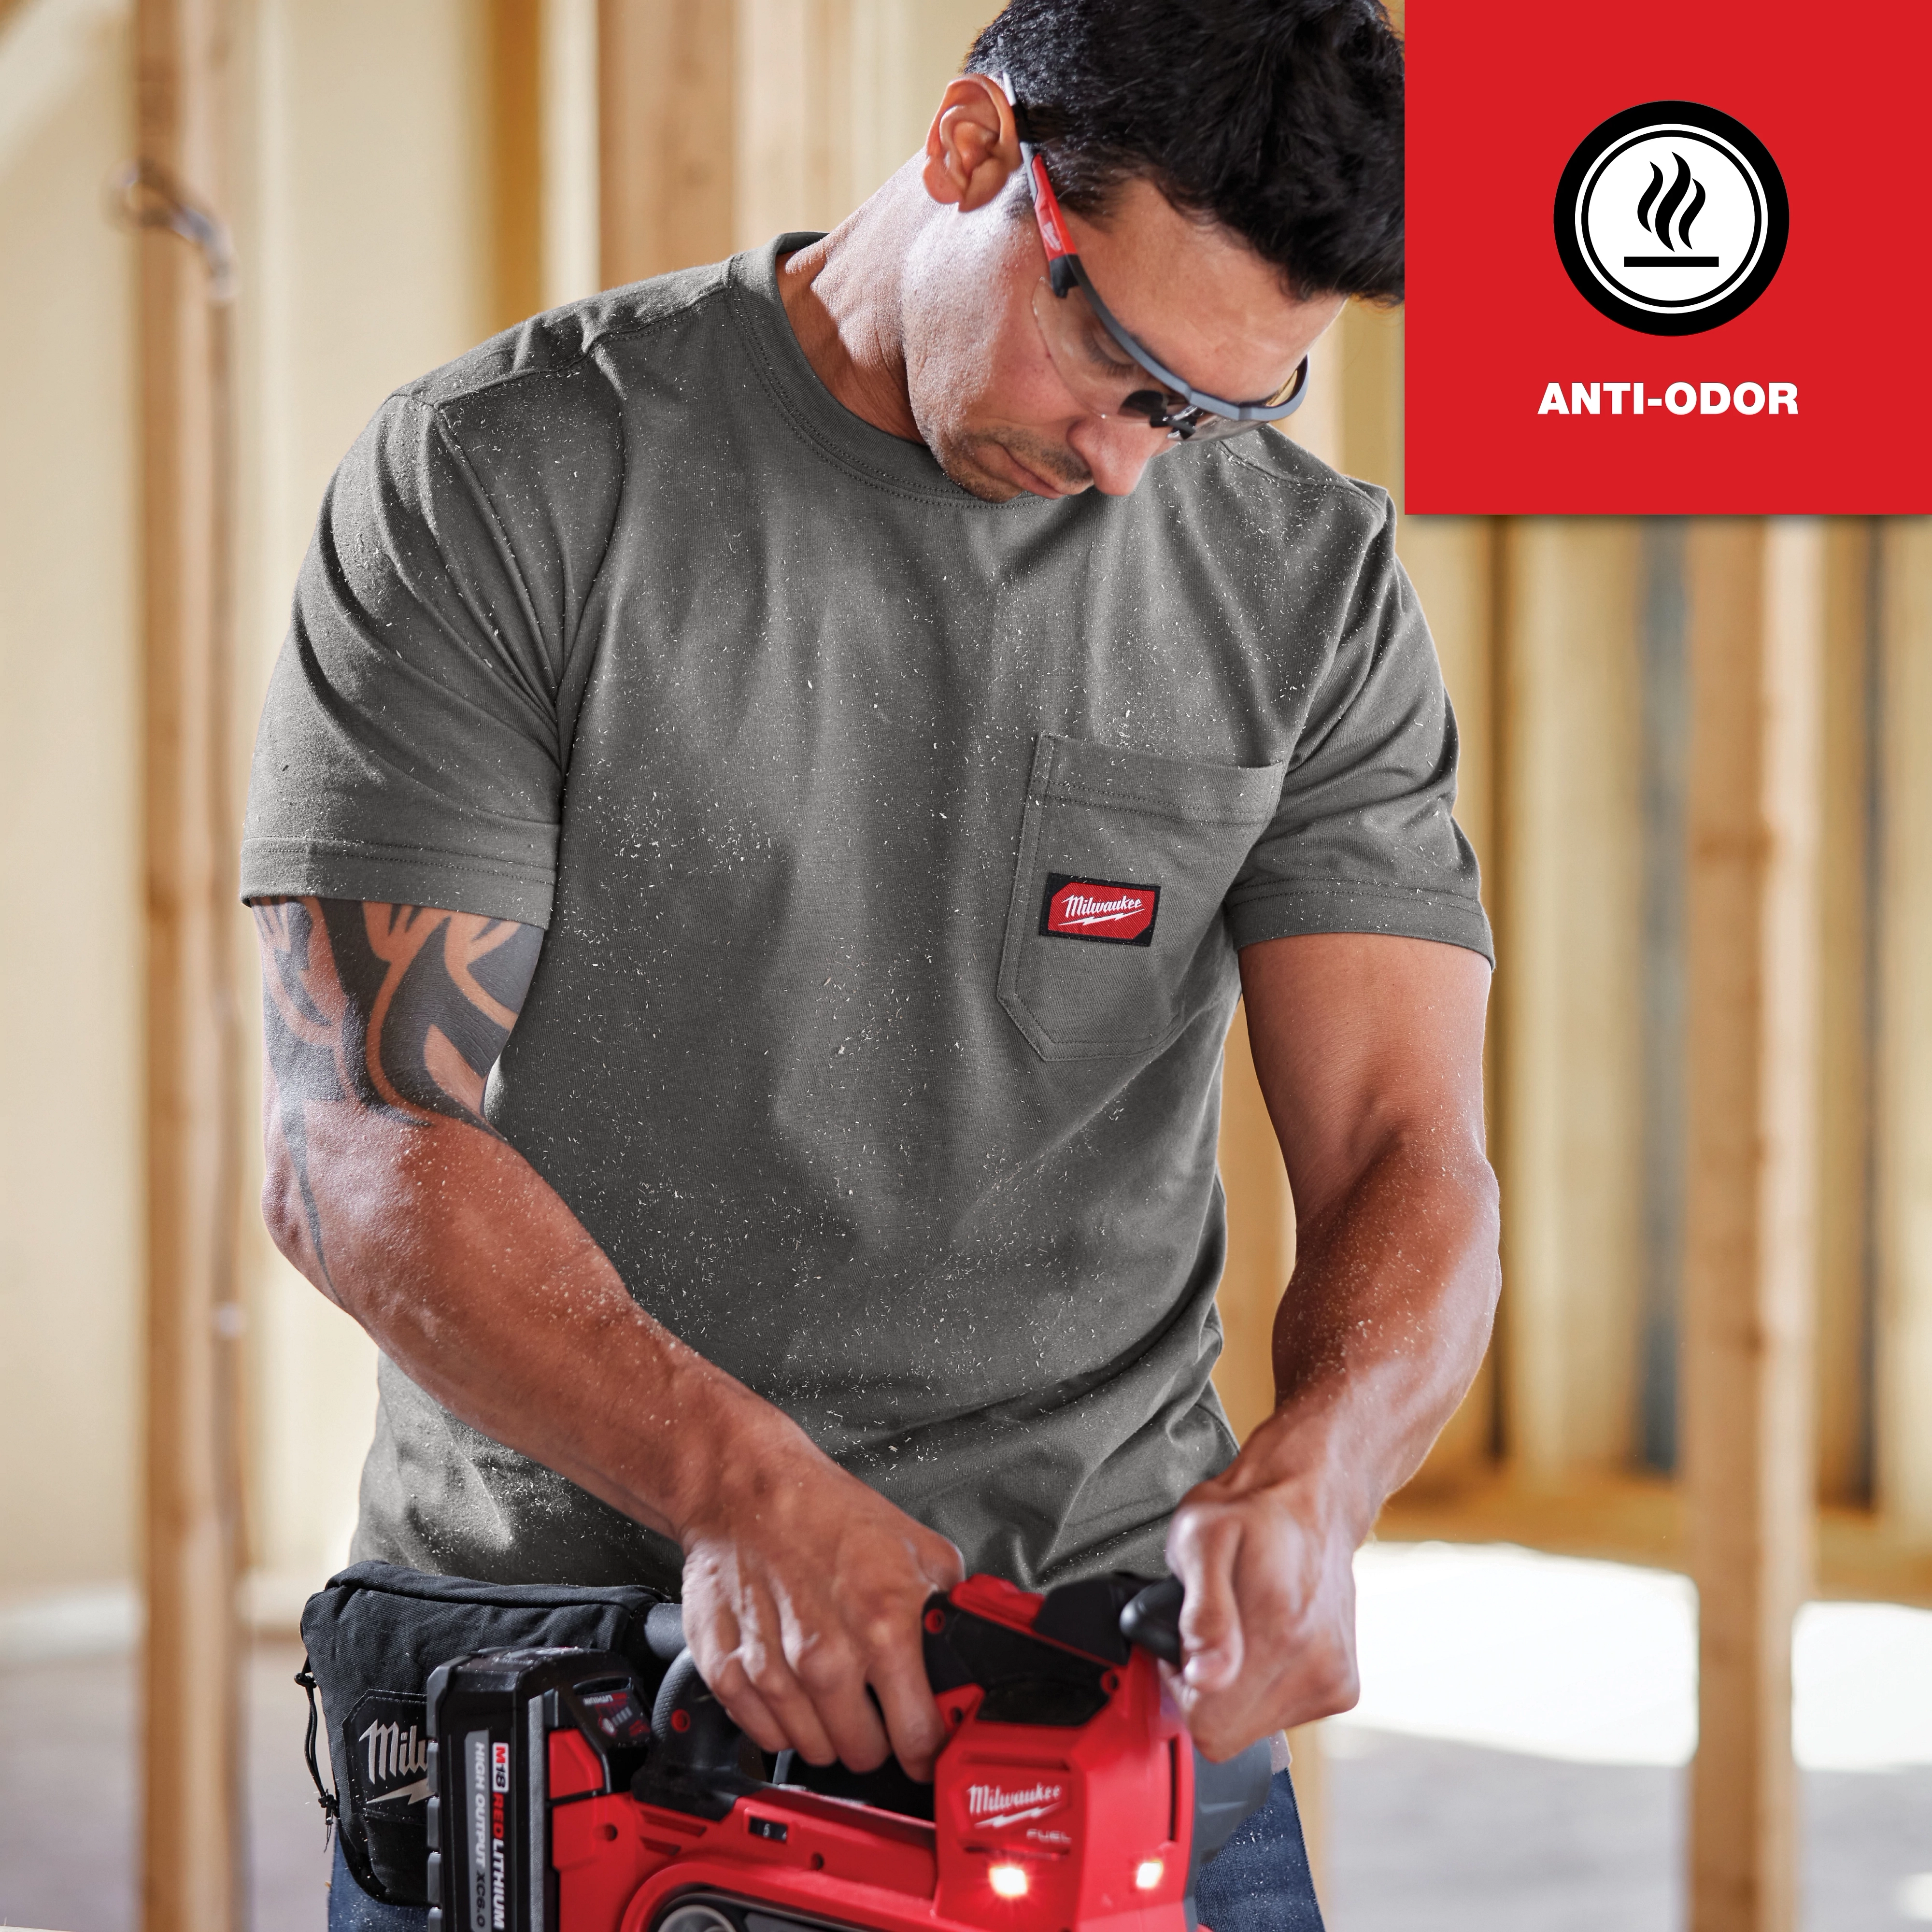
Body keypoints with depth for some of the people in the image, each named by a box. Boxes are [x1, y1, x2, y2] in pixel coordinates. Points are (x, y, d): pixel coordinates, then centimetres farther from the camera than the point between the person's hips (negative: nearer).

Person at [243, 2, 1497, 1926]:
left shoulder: (1312, 580, 2)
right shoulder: (496, 484, -8)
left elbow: (1402, 1156, -3)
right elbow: (359, 1145, -13)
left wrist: (1304, 1480, -25)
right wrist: (740, 1486, -28)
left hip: (1112, 1692, 2)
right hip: (552, 1652, -2)